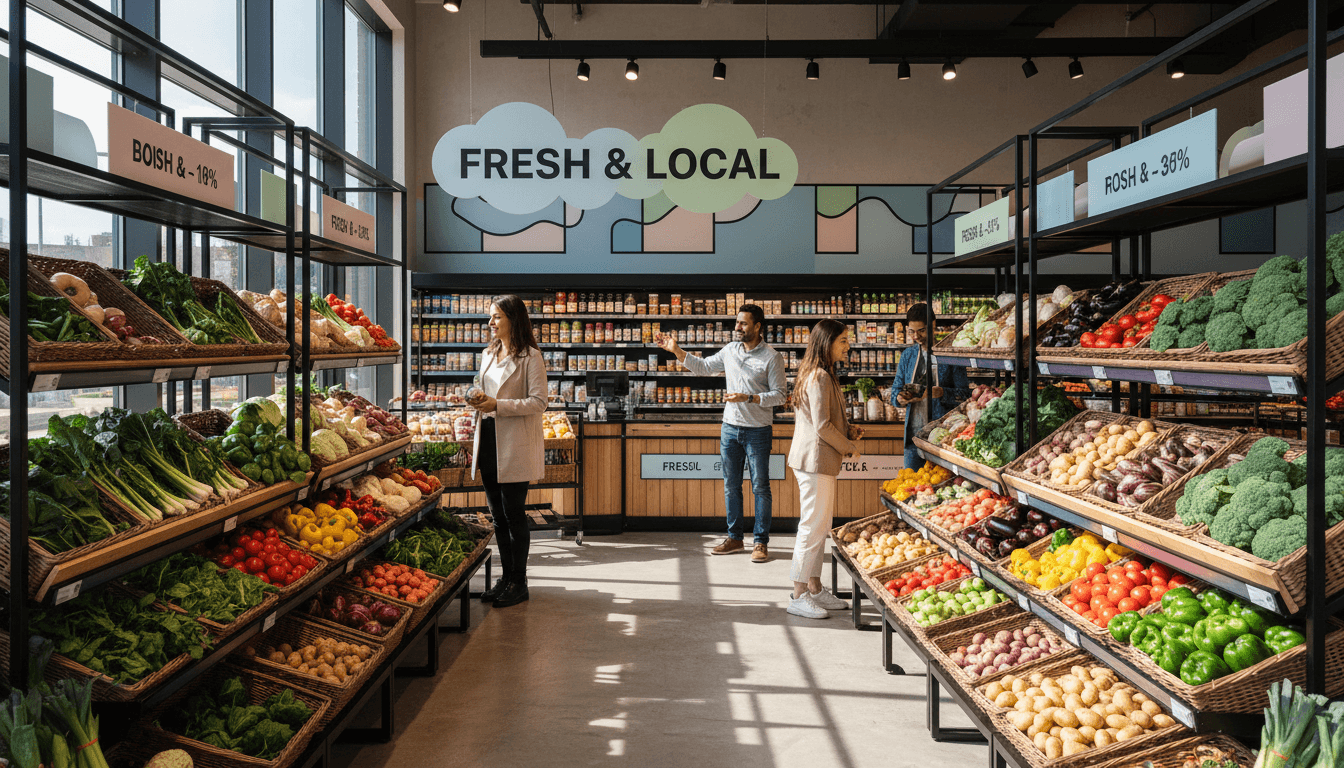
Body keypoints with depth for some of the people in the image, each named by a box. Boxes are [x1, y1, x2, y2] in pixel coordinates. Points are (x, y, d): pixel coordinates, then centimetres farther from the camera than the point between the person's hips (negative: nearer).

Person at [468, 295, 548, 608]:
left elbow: (538, 402, -14)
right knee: (498, 515, 12)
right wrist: (479, 399, 2)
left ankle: (518, 582, 10)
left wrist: (497, 405, -20)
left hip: (515, 445, -7)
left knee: (514, 514, -2)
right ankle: (506, 577, 22)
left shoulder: (530, 357, -8)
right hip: (488, 440, 7)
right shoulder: (488, 355, 16)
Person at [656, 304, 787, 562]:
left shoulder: (771, 357, -9)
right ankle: (735, 538, 21)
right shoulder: (730, 350, 7)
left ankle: (761, 543, 9)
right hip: (730, 427, 5)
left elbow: (779, 395, -10)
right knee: (731, 485, 10)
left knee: (760, 487, 0)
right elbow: (703, 368, 17)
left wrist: (747, 398, -21)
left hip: (757, 431, -5)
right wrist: (676, 350, 9)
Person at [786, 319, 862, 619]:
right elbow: (822, 426, -20)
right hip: (816, 459, -11)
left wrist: (849, 430, 8)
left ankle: (814, 588, 24)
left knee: (819, 526, 15)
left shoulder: (819, 374, 16)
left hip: (818, 459, 11)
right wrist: (849, 447, -7)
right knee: (813, 526, -5)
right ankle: (799, 596, 2)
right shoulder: (820, 377, -17)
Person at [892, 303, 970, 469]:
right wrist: (899, 398, -6)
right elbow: (896, 389, 17)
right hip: (913, 430, 4)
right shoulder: (907, 355, 14)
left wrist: (942, 393, -23)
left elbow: (964, 393, -4)